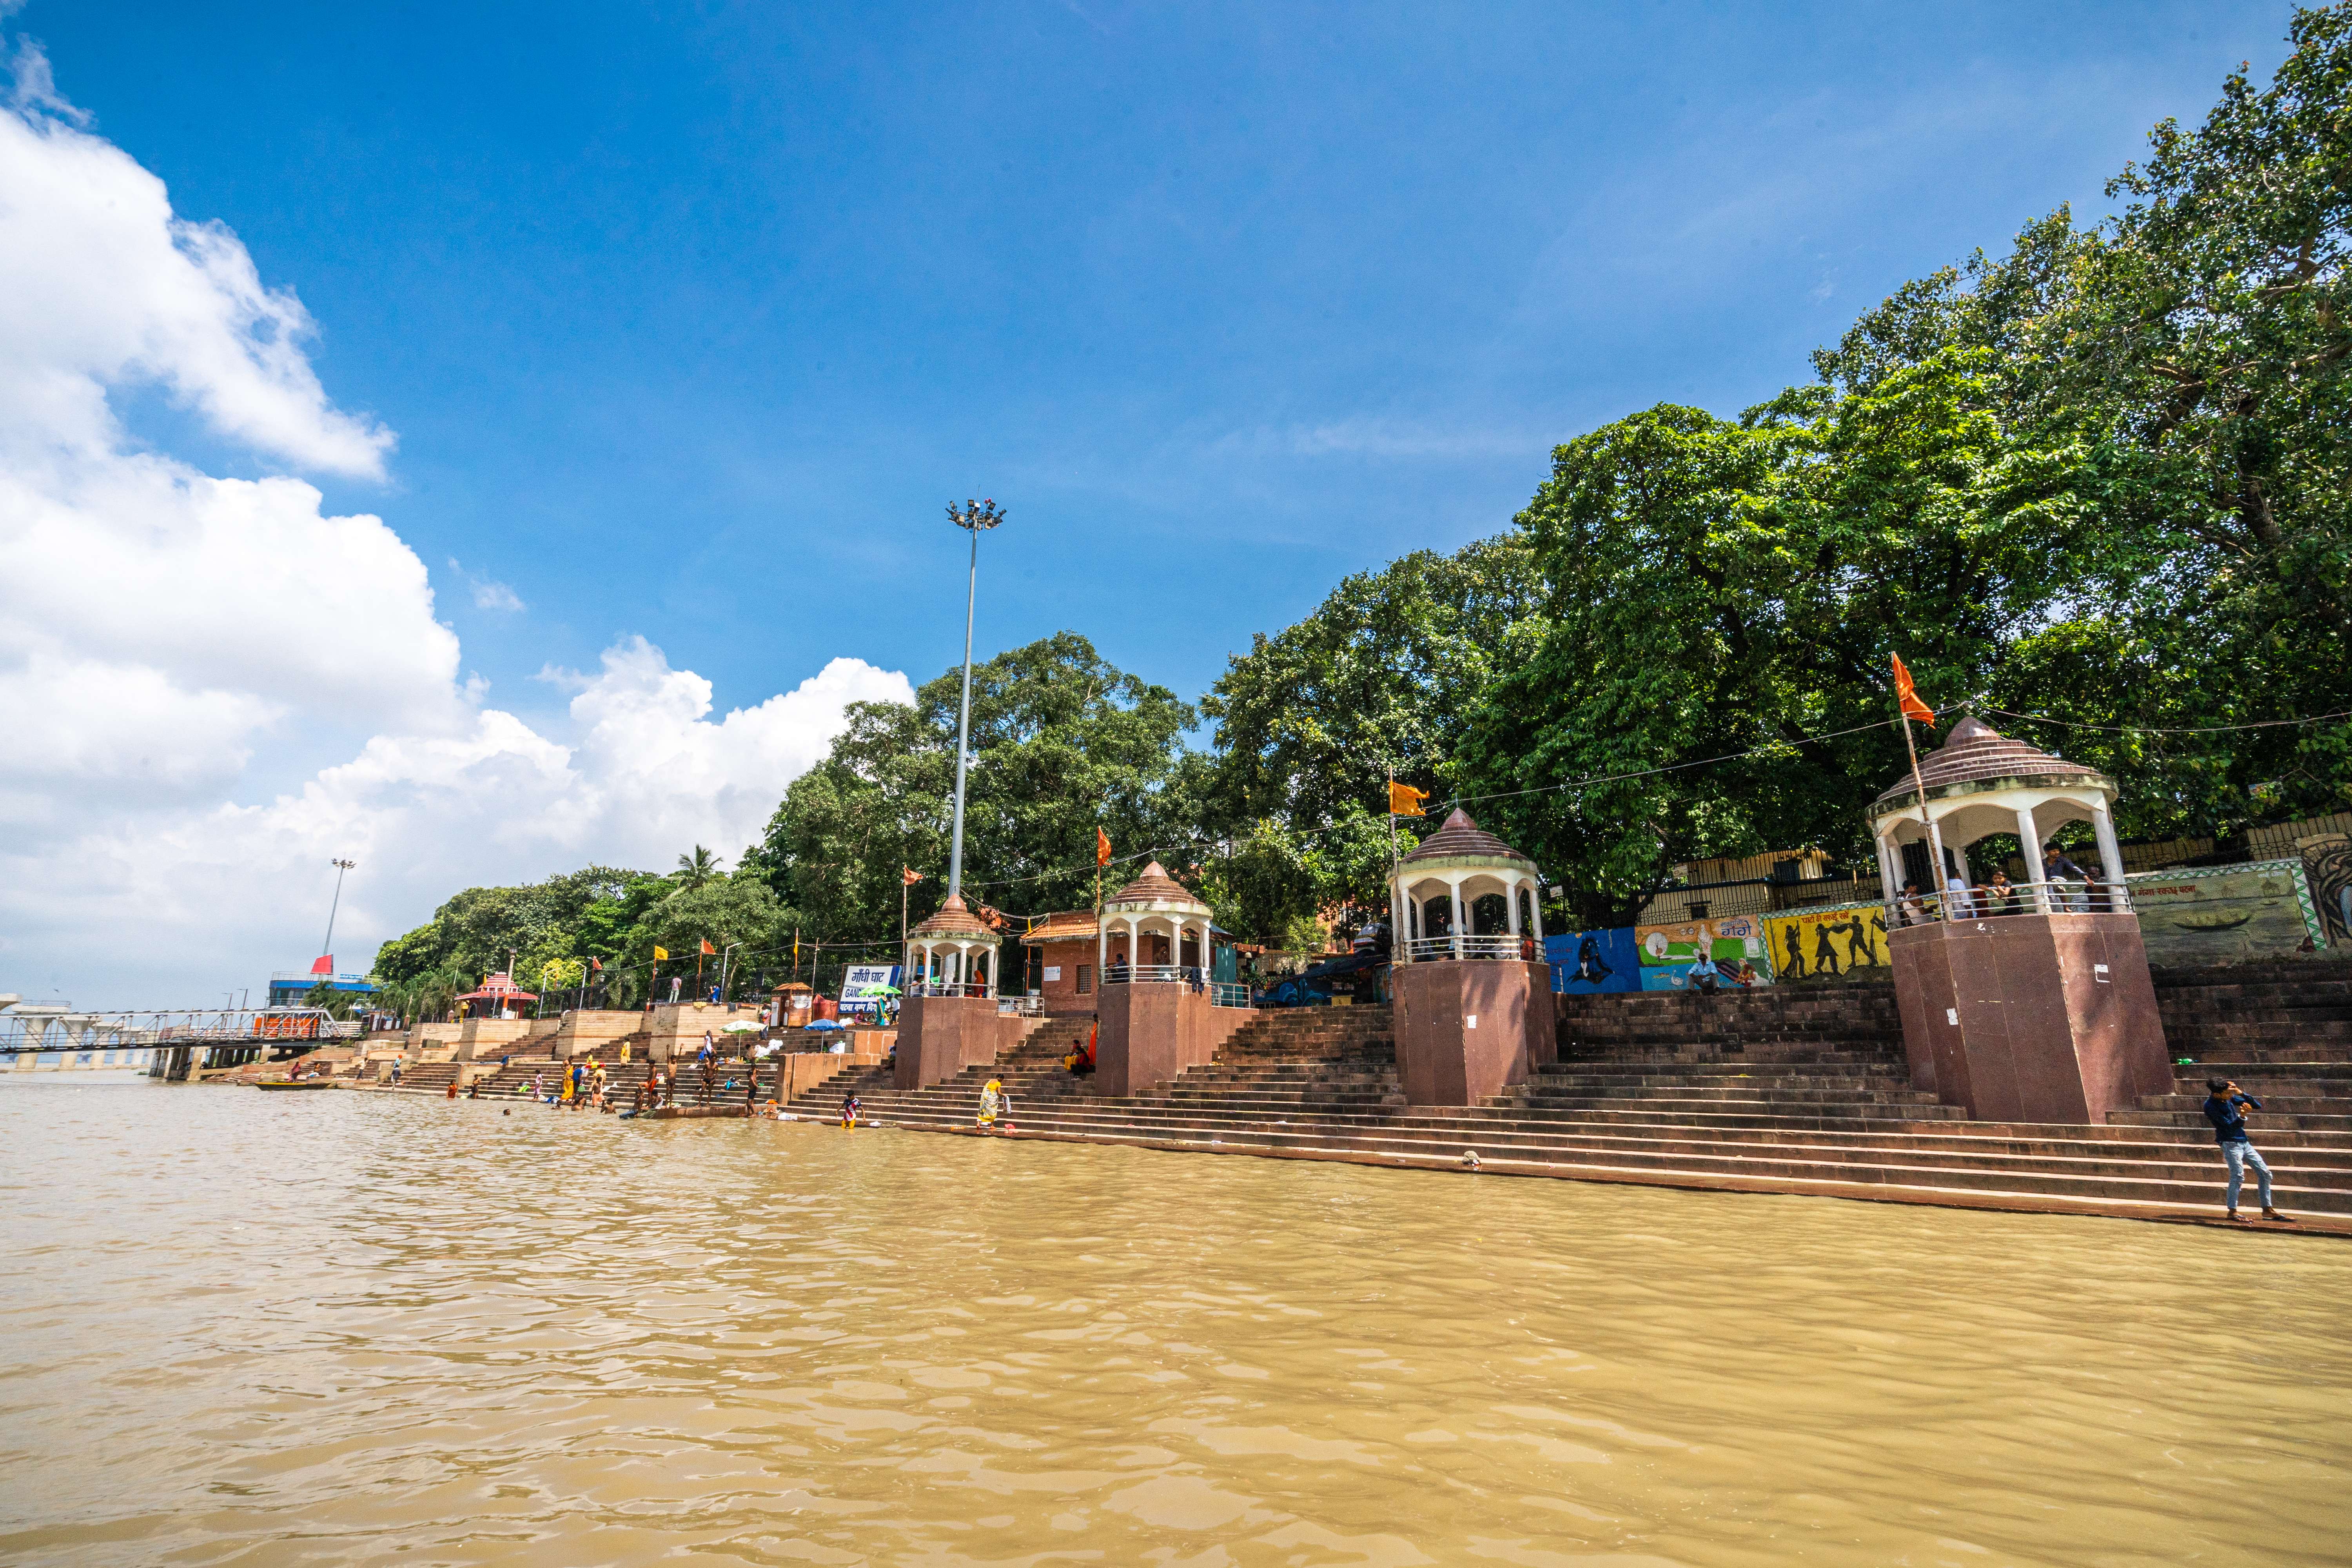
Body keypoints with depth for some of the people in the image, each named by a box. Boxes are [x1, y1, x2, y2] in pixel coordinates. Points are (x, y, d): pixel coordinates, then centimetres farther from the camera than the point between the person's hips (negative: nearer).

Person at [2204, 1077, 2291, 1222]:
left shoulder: (2230, 1098, 6)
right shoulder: (2210, 1106, -17)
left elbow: (2258, 1106, 10)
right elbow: (2230, 1127, -21)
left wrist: (2242, 1093, -5)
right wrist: (2242, 1116, -38)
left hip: (2245, 1143, 8)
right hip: (2230, 1143, -8)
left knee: (2265, 1173, 8)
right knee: (2238, 1176, -18)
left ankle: (2268, 1209, 19)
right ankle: (2233, 1211, -12)